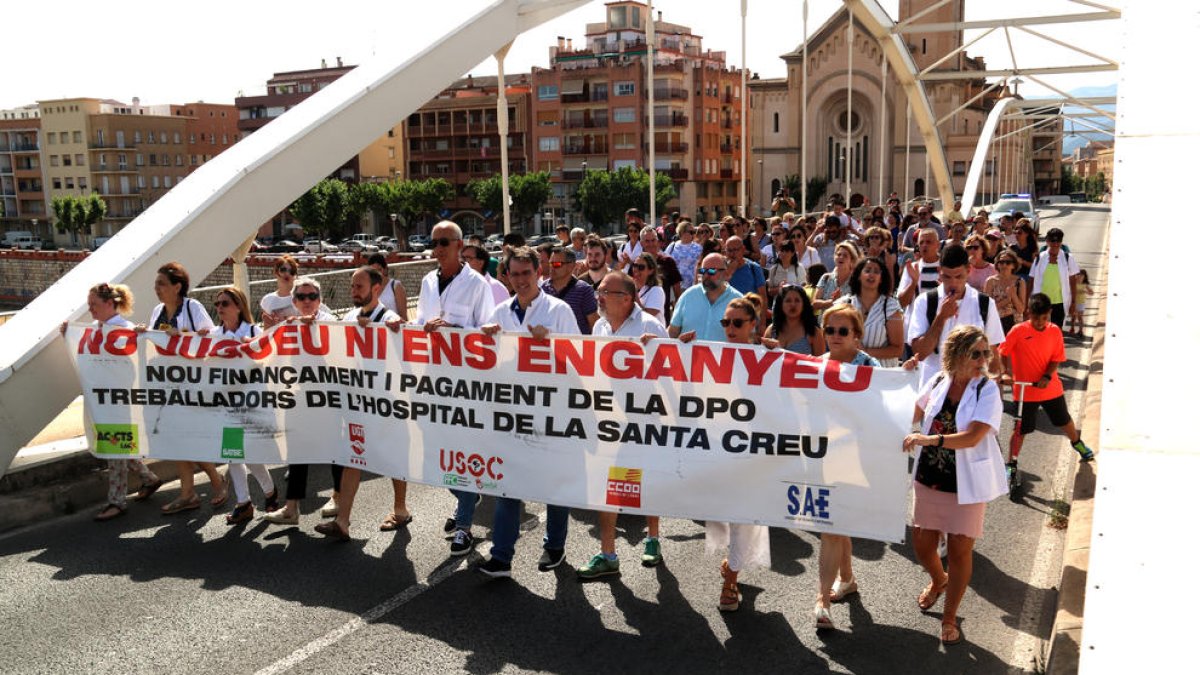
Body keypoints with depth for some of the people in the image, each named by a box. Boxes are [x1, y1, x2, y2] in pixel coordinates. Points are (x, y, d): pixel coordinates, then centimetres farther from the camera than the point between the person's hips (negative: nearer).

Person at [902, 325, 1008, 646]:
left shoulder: (987, 390, -13)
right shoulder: (937, 382, -2)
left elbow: (972, 437, -26)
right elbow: (911, 416, 16)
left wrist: (928, 439, -35)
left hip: (966, 484, -3)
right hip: (929, 478, 4)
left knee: (959, 550, 3)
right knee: (922, 546, 12)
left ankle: (949, 617, 22)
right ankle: (938, 581, 47)